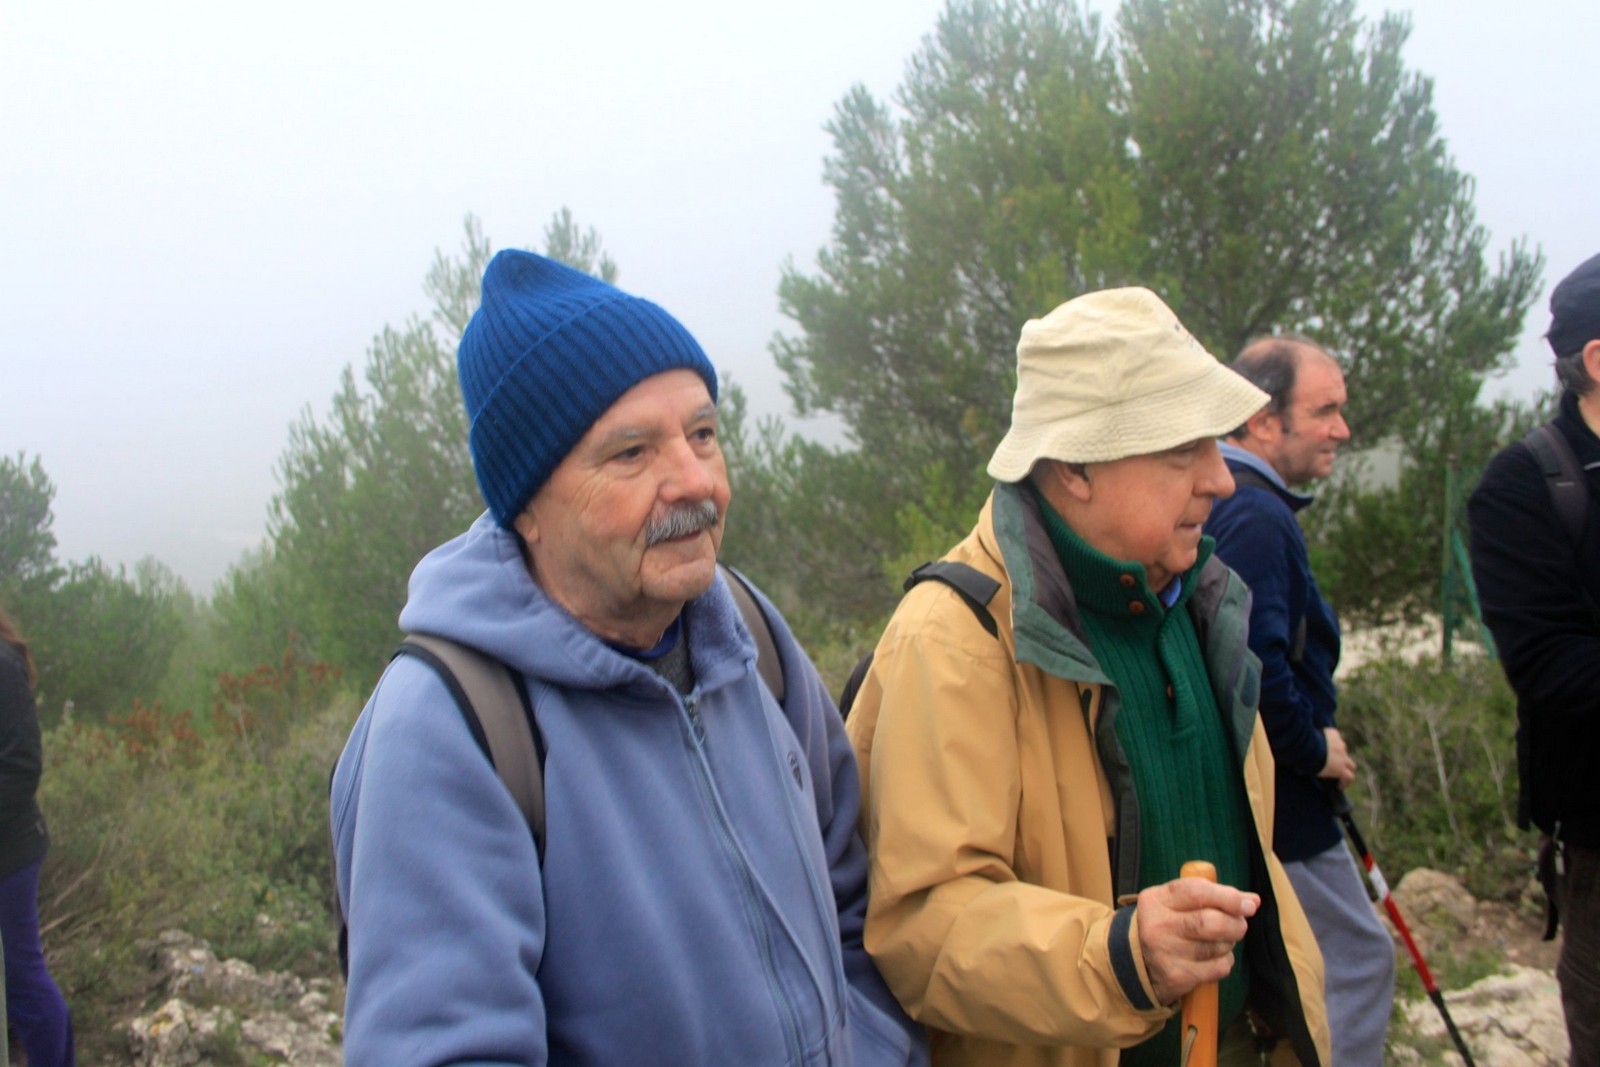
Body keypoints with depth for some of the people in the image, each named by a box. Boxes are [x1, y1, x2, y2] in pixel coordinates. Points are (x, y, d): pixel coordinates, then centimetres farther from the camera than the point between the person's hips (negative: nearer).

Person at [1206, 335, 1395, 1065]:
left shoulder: (1224, 504, 11)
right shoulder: (1257, 517, -22)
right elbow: (1255, 669, -32)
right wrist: (1314, 749, -16)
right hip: (1279, 809, -10)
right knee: (1359, 963, 3)